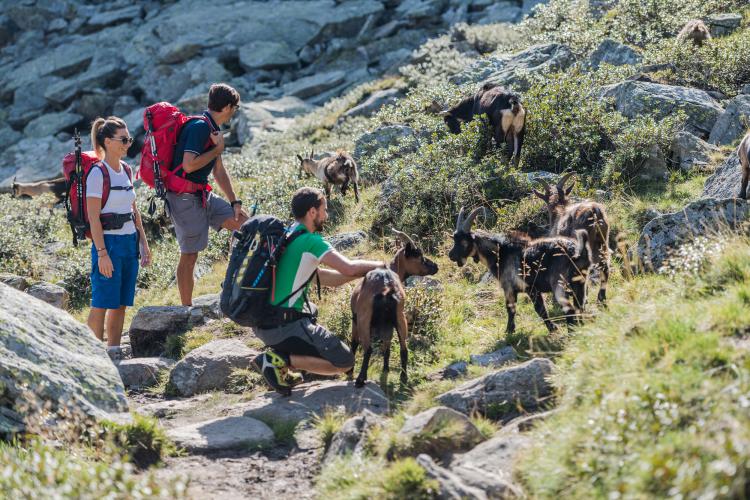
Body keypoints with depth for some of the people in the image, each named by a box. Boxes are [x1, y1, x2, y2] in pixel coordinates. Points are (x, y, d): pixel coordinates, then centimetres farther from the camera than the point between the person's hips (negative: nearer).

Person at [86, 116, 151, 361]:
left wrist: (143, 243, 15)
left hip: (129, 241, 7)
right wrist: (102, 253, -19)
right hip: (109, 242, -7)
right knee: (102, 303, -4)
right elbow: (93, 217, -14)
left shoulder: (126, 170, 12)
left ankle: (114, 351, 16)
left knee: (121, 303, 9)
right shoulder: (98, 173, -11)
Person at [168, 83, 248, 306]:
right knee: (190, 254, -3)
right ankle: (187, 310, 6)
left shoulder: (213, 129, 13)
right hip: (185, 198, -10)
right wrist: (217, 149, -15)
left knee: (243, 222, 7)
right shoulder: (199, 127, -18)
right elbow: (189, 165, -27)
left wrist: (235, 202, 14)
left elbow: (219, 171, 19)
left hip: (202, 195, 10)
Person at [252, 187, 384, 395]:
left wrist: (364, 272, 14)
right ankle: (280, 360, -11)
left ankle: (278, 353, 15)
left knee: (310, 310, 39)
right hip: (285, 326, -9)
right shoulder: (310, 241, -13)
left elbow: (322, 277, 20)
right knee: (345, 362, -1)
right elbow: (349, 269, -20)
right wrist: (377, 265, -1)